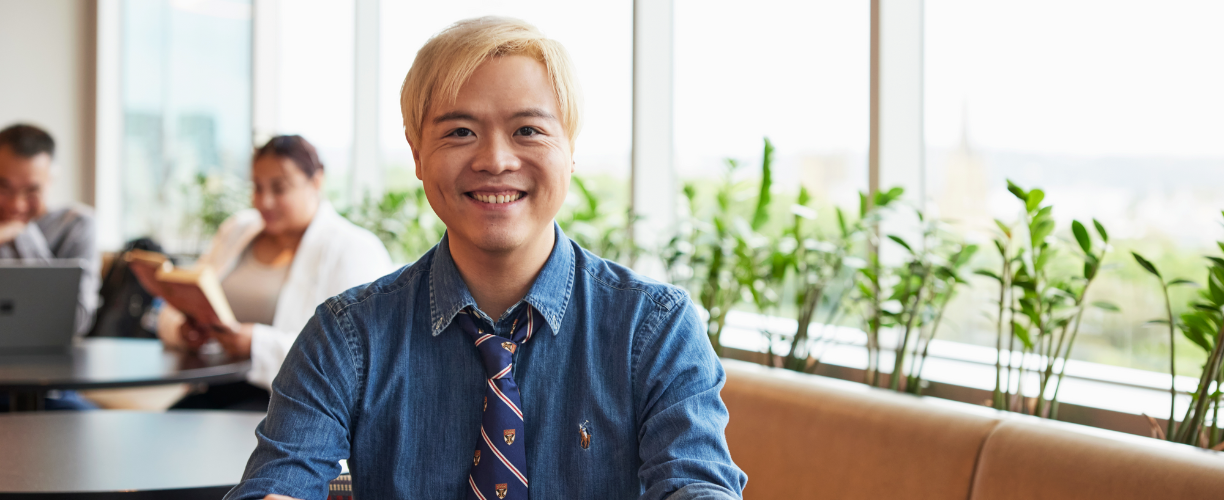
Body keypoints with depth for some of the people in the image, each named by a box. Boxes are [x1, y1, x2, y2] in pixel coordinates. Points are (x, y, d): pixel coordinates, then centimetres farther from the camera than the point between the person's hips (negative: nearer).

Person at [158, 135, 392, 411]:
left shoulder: (353, 250, -3)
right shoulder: (238, 230, 19)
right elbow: (176, 308, 19)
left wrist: (259, 344, -22)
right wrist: (182, 329, -6)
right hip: (218, 390, 6)